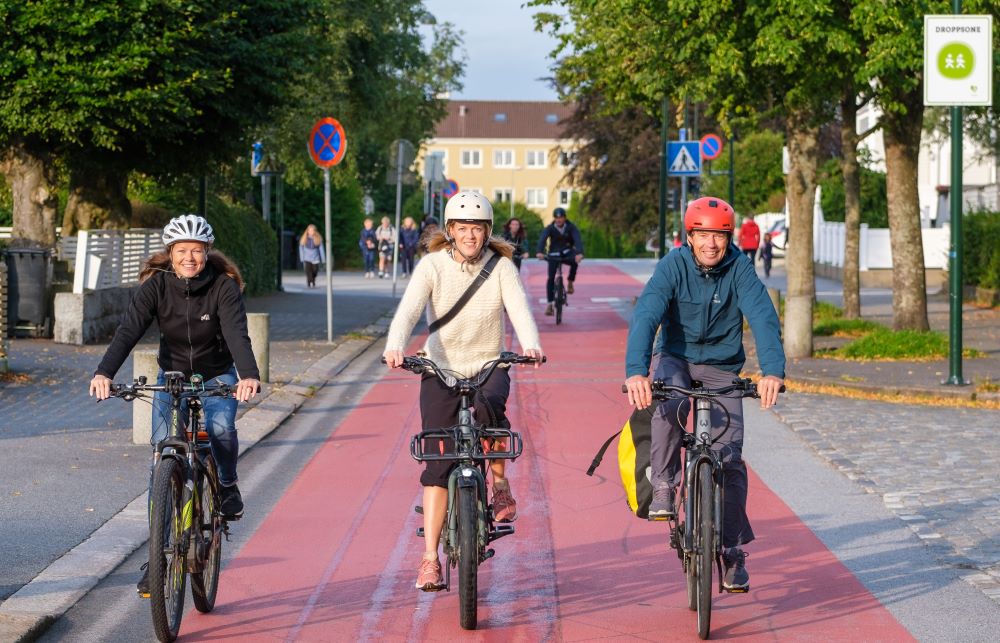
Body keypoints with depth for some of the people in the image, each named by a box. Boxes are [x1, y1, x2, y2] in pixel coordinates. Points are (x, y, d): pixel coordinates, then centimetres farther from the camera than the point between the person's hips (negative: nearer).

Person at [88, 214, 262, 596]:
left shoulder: (224, 286, -19)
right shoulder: (157, 285, -16)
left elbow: (237, 333, -33)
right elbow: (129, 330, -27)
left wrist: (249, 375, -52)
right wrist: (104, 372, -44)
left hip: (217, 375, -2)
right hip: (172, 376, 2)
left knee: (220, 428, -33)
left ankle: (227, 486, 1)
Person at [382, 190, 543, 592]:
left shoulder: (501, 267, -4)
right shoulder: (433, 265, -7)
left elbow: (520, 309, -17)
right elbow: (408, 311, -19)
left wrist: (530, 345, -38)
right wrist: (395, 348, -38)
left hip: (489, 366, 0)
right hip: (441, 369, 0)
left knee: (488, 407, -35)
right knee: (438, 461, -6)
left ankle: (501, 485, -11)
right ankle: (430, 557, -4)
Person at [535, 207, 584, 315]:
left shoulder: (571, 228, -13)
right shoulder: (550, 228, -12)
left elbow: (578, 240, -28)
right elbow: (542, 239, -29)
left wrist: (579, 253, -49)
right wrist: (540, 252, -50)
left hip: (567, 253, 0)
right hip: (554, 255, 0)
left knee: (575, 260, -34)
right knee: (551, 278, -12)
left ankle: (570, 282, -13)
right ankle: (550, 304, -6)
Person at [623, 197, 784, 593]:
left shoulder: (739, 269, -16)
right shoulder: (673, 267, -18)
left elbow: (763, 318, -28)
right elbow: (645, 316, -29)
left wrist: (772, 370, -46)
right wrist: (635, 371, -46)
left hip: (721, 367, 1)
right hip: (676, 358, -1)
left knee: (730, 457, -6)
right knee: (668, 405, -35)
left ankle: (732, 550, 6)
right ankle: (663, 486, -16)